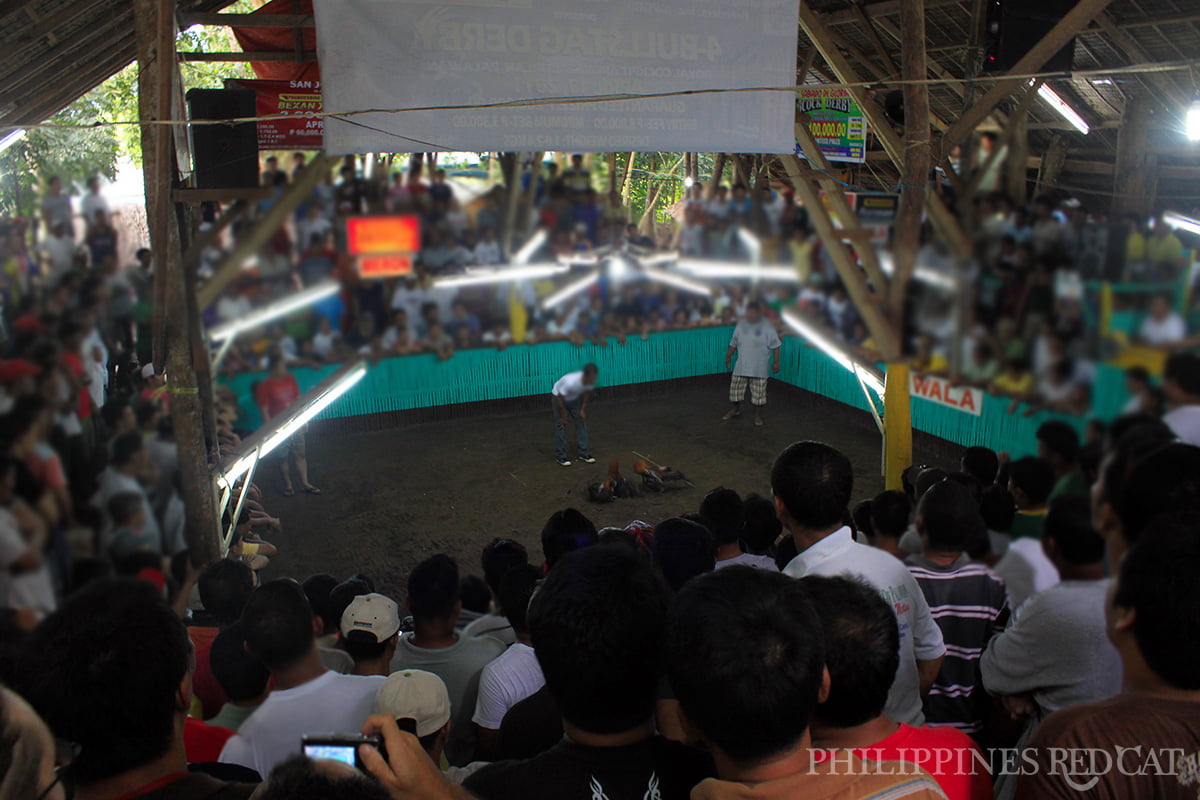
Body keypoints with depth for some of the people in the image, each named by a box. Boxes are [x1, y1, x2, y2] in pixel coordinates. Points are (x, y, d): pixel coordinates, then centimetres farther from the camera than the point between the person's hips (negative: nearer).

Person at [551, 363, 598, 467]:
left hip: (575, 399, 6)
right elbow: (560, 397, -28)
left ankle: (583, 453, 12)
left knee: (582, 422, 3)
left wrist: (583, 410, -1)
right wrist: (563, 416, -17)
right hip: (559, 397, -6)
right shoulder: (570, 382, -43)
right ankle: (560, 456, 4)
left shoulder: (591, 381, -26)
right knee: (561, 426, -6)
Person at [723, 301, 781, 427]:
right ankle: (736, 409, 30)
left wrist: (776, 362, -7)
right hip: (741, 366, 4)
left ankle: (758, 415, 17)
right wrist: (728, 356, 17)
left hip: (759, 368, -3)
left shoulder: (767, 327, -7)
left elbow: (775, 346, -4)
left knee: (759, 392, 1)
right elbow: (733, 343, 15)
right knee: (735, 388, 7)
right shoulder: (741, 325, 4)